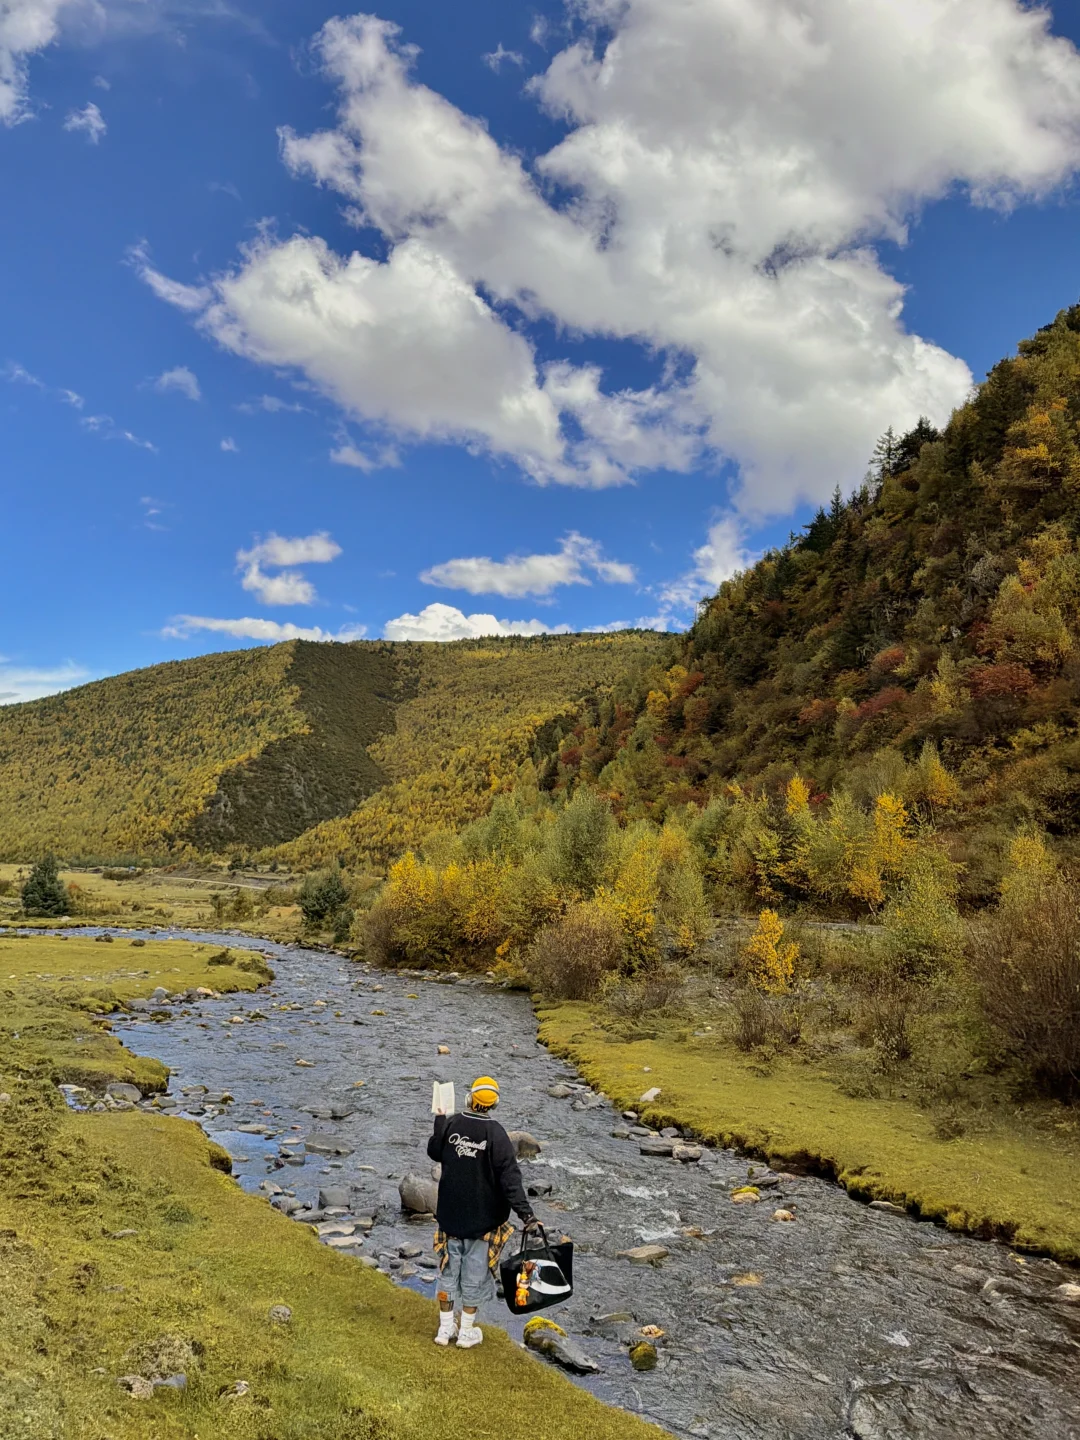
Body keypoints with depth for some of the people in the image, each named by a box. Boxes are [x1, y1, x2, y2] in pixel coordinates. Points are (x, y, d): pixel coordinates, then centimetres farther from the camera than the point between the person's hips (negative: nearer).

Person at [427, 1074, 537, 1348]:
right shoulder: (496, 1134, -19)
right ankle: (467, 1332, 21)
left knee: (450, 1269, 17)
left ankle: (446, 1328, 27)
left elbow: (434, 1151, 12)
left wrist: (440, 1119, 23)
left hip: (451, 1214, 3)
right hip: (483, 1218, -3)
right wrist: (525, 1213, -20)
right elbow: (510, 1178, -22)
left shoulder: (451, 1125, -9)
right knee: (475, 1273, 11)